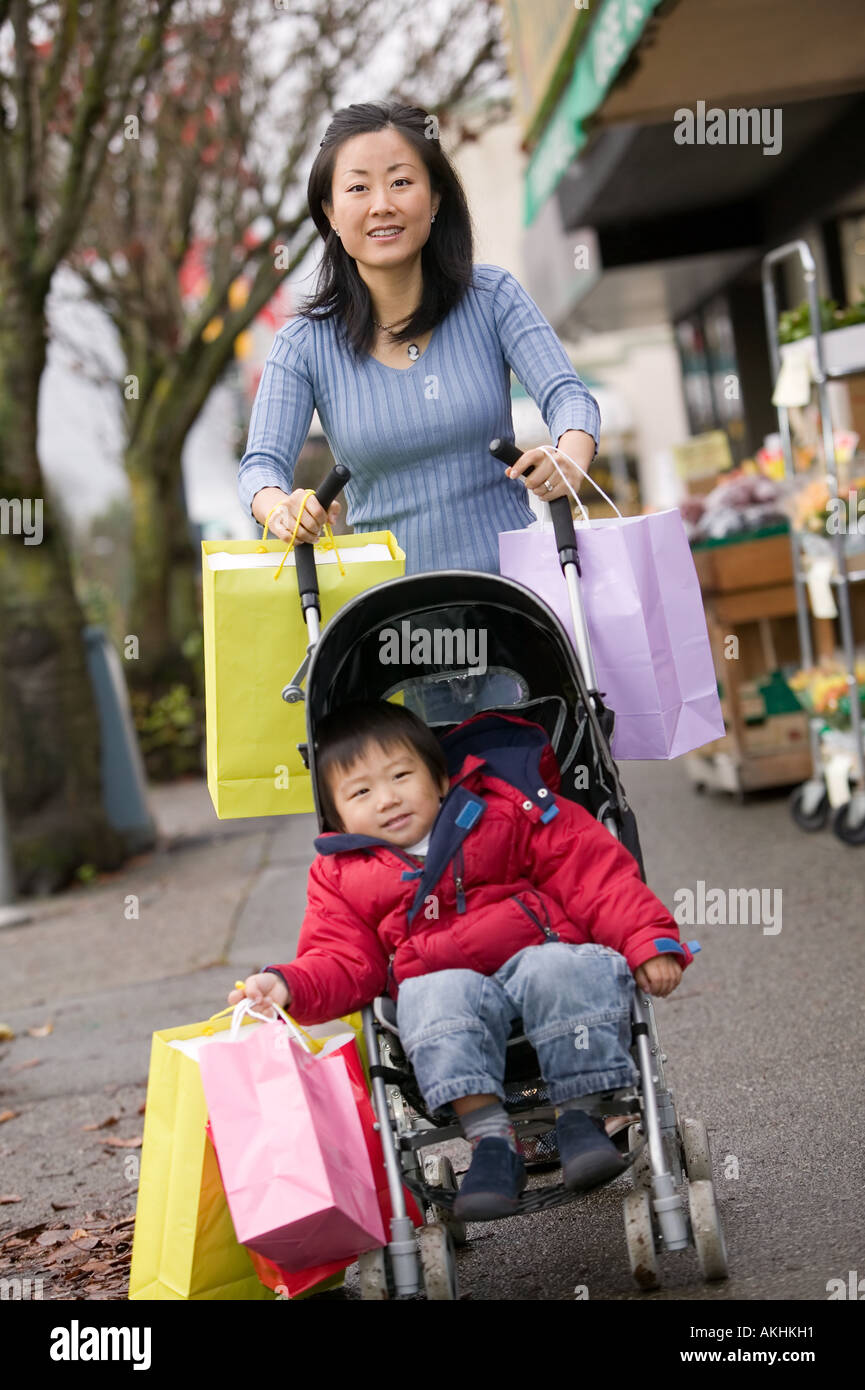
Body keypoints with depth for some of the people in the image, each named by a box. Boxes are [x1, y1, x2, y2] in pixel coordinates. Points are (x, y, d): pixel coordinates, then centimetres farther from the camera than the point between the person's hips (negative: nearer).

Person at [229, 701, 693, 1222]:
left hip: (539, 956, 0)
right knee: (435, 996, -34)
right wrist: (288, 984, -14)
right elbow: (343, 963, 8)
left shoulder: (504, 817, 8)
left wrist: (648, 941, -9)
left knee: (561, 970, -35)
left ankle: (580, 1116, -23)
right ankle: (490, 1137, -34)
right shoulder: (343, 879, 16)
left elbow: (597, 875, 3)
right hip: (447, 981, 1)